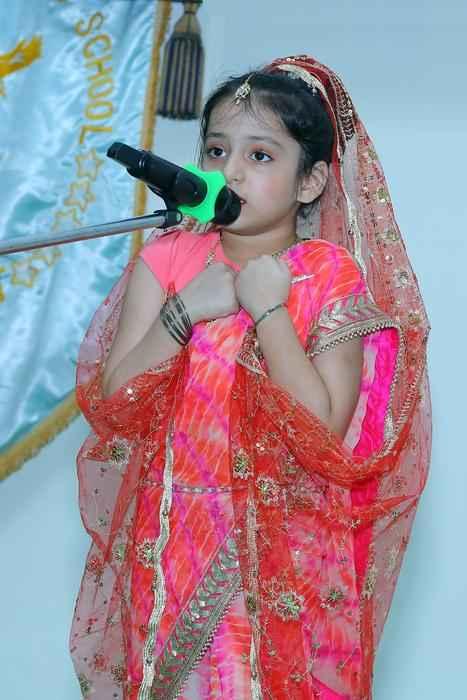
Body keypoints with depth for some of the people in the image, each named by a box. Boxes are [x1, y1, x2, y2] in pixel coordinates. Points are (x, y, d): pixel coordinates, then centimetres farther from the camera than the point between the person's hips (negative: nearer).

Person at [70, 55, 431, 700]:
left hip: (285, 554, -2)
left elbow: (328, 439, -19)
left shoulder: (332, 278, -9)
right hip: (171, 544, 3)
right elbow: (109, 406, -6)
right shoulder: (166, 260, -1)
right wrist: (183, 312, -17)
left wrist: (268, 310, -20)